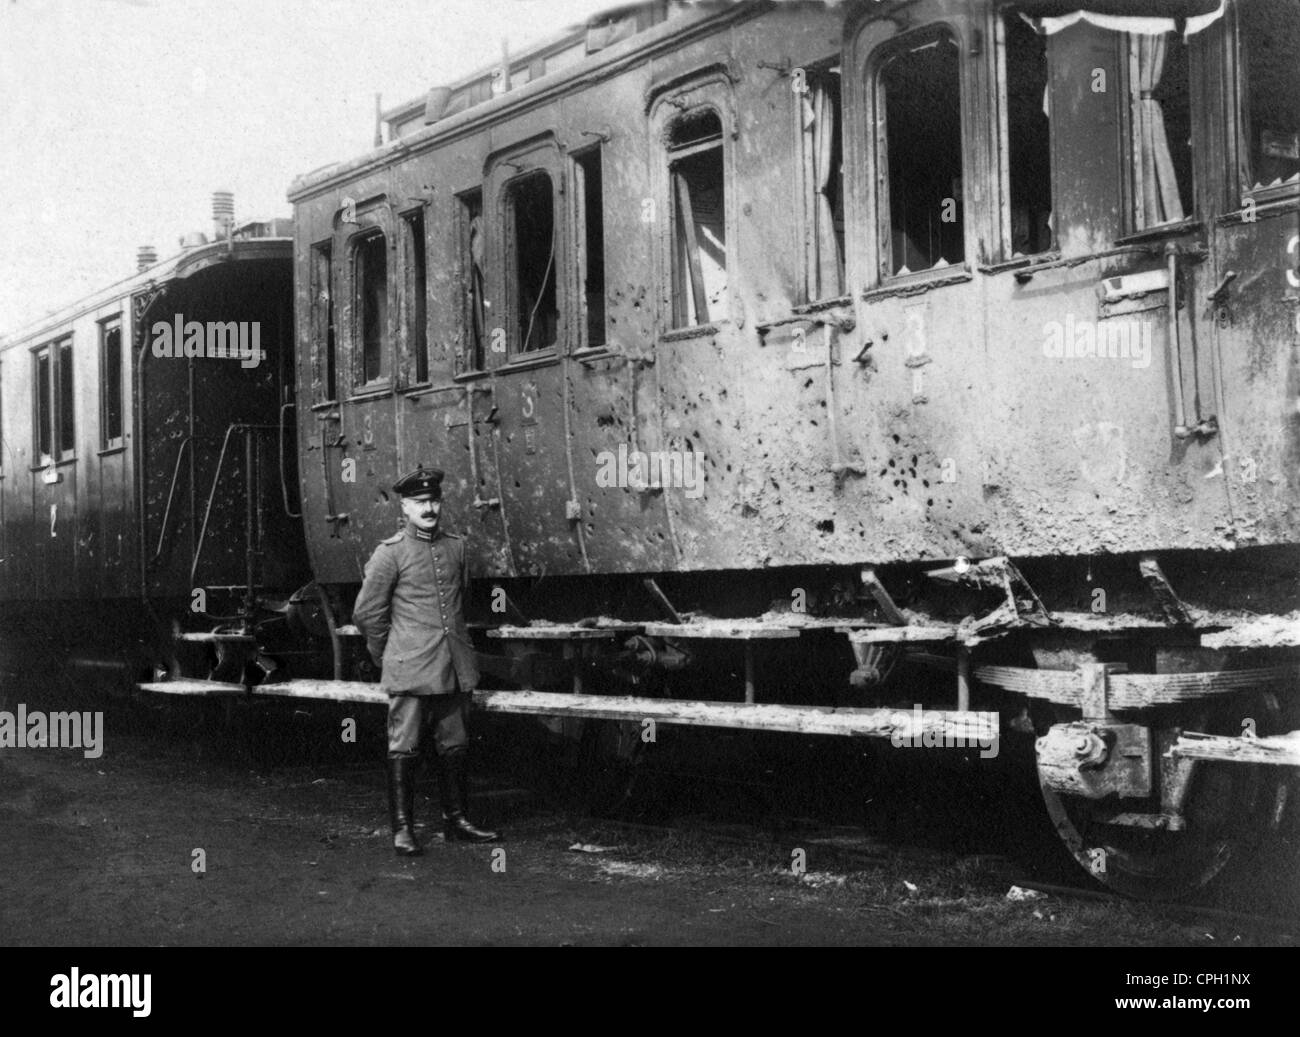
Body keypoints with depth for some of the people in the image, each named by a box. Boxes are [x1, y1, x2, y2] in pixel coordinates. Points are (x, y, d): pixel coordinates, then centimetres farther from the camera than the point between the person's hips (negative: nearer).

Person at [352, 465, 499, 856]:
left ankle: (455, 820, 20)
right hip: (410, 669, -5)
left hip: (455, 668, 5)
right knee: (403, 748, -2)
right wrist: (388, 656, 7)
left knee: (454, 746, 10)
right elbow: (366, 613, 0)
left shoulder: (457, 547, 9)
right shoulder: (390, 553, -6)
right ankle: (402, 830, 4)